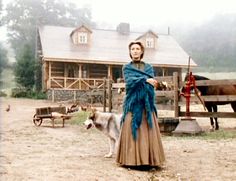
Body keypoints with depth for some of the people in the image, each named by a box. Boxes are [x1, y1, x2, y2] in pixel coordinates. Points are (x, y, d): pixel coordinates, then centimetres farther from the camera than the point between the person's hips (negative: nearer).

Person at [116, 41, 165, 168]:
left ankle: (148, 160, 1)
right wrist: (145, 80, -16)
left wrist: (138, 81, -13)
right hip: (132, 103, -2)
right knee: (131, 131, -6)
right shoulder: (126, 67, 9)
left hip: (146, 104, 2)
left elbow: (152, 83, -1)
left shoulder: (148, 67, 15)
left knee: (148, 132, -3)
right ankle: (131, 160, -3)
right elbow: (129, 81, -10)